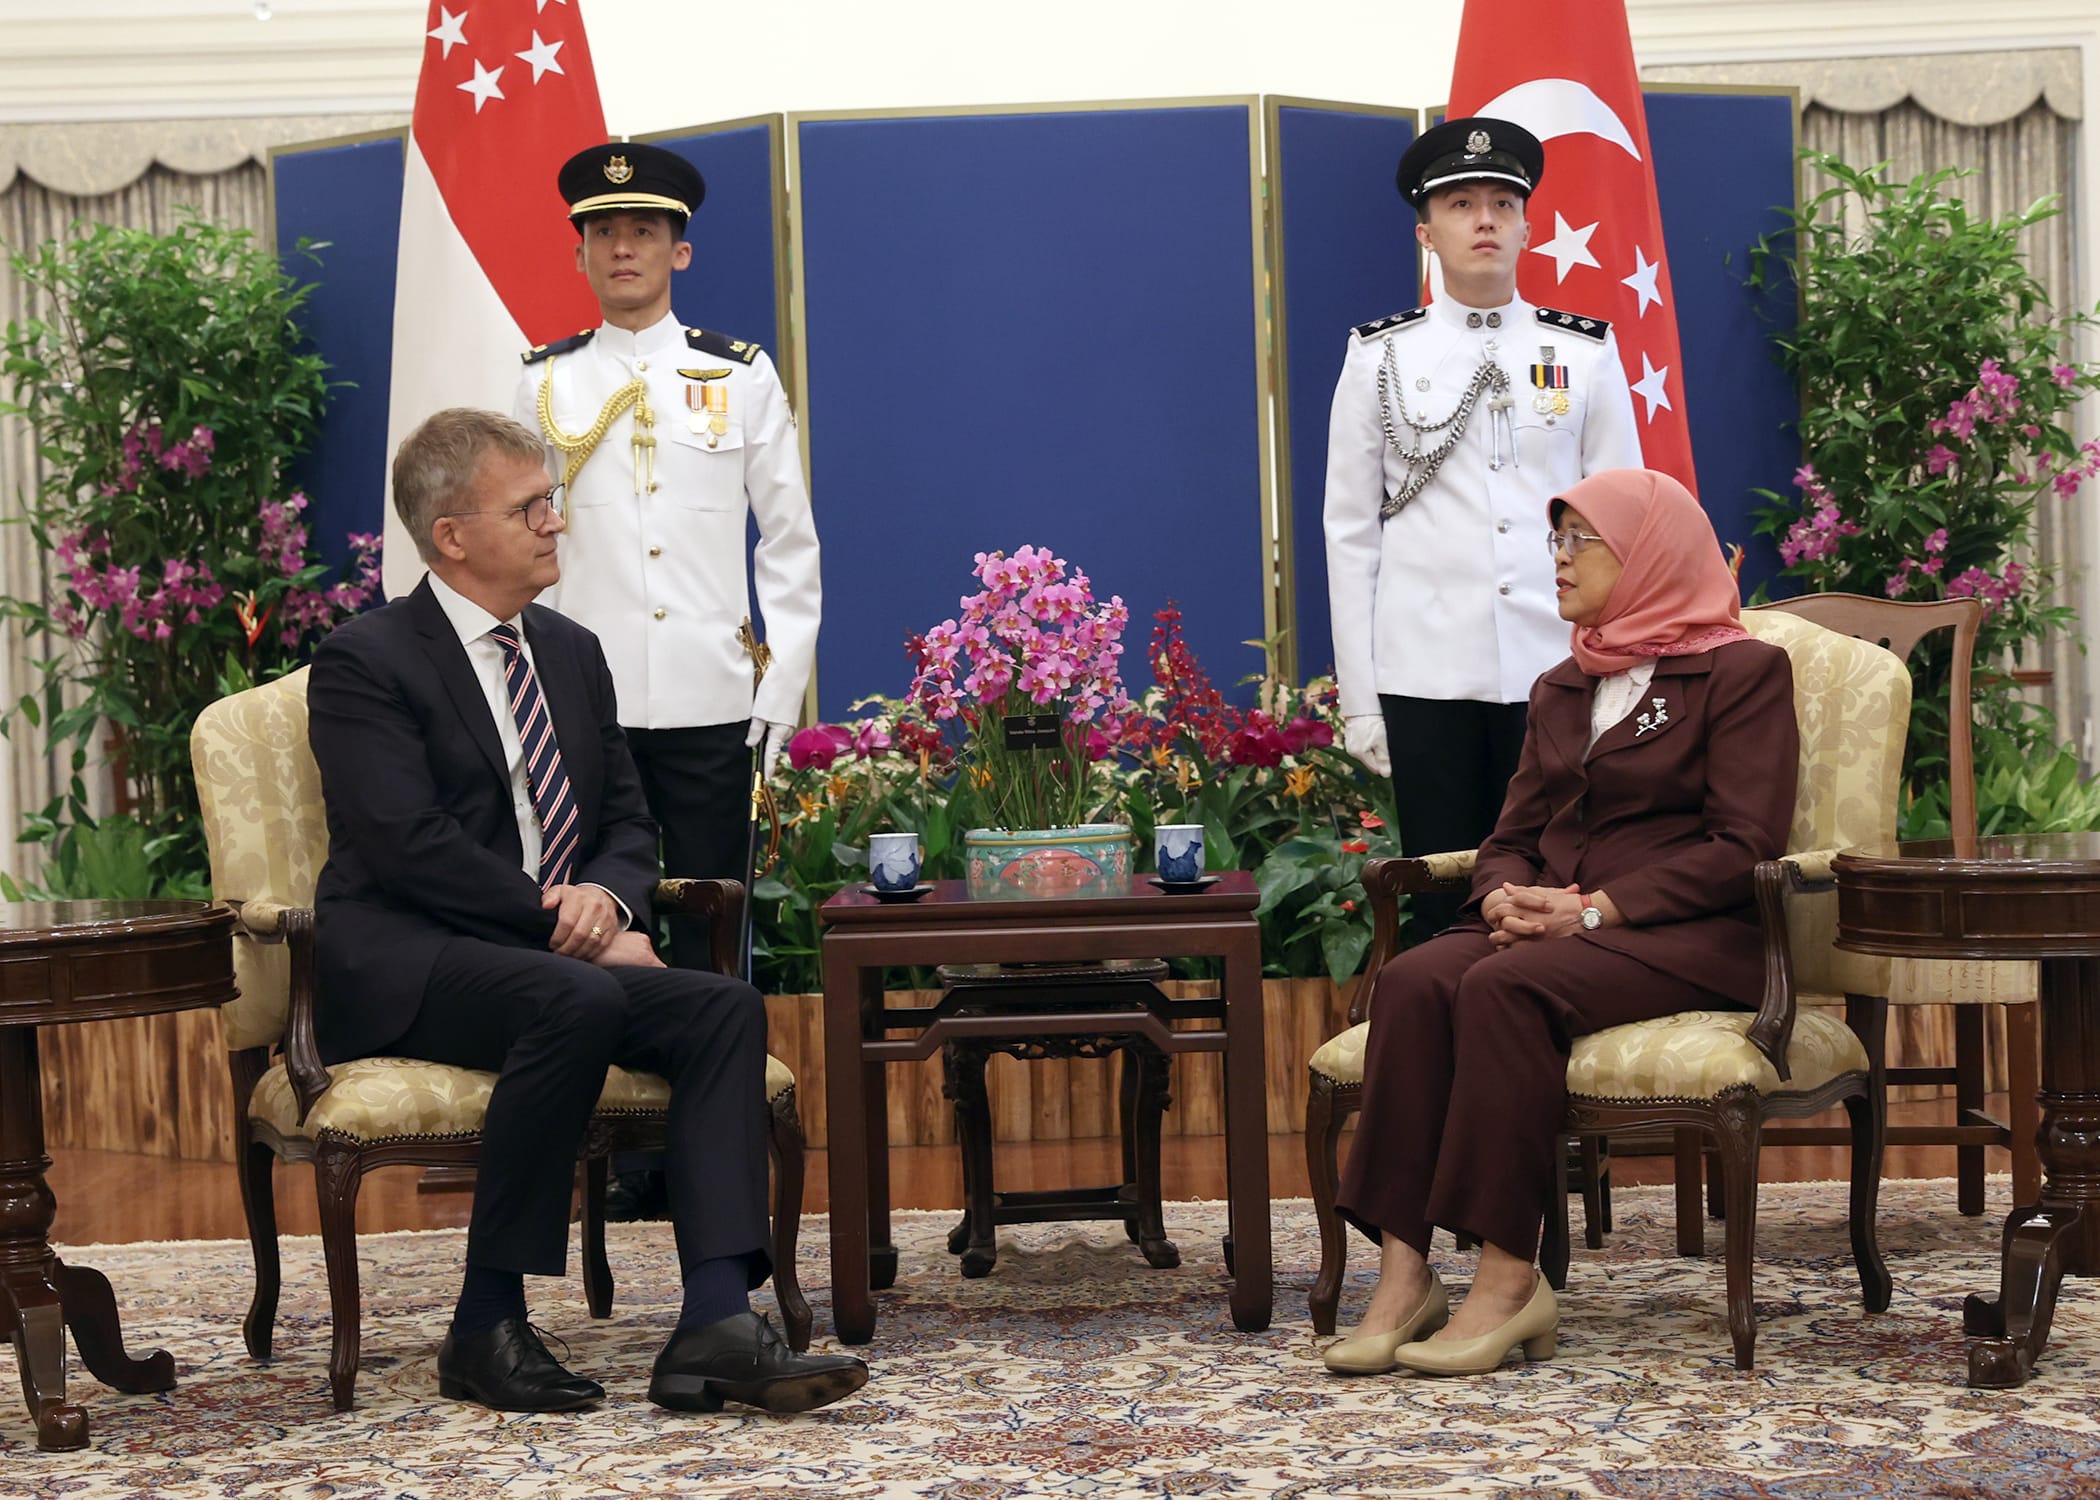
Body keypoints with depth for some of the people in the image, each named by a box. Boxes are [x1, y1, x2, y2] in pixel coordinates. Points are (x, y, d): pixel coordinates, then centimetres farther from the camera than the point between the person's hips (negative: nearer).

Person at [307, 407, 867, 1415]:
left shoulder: (572, 652, 18)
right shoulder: (365, 662, -4)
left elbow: (628, 823, 18)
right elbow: (411, 846, -16)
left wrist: (604, 894, -7)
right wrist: (573, 929, -17)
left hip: (552, 954, 7)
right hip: (405, 970, -7)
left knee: (725, 1007, -20)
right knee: (579, 1003, -35)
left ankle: (716, 1323, -31)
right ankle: (487, 1327, -25)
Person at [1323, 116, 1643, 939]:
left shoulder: (1586, 354, 8)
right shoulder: (1380, 358, 6)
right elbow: (1350, 533, 5)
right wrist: (1359, 699, 0)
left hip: (1557, 669, 1)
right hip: (1427, 675, -1)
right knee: (1442, 910, 3)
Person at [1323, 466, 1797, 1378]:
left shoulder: (1741, 671, 2)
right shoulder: (1560, 690, 24)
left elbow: (1743, 846, -9)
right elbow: (1513, 836, 19)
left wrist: (1596, 908, -18)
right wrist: (1505, 898, -6)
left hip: (1686, 937, -6)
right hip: (1556, 926, 6)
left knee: (1508, 986, -34)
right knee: (1414, 980, -26)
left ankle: (1508, 1277, -32)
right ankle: (1402, 1270, -32)